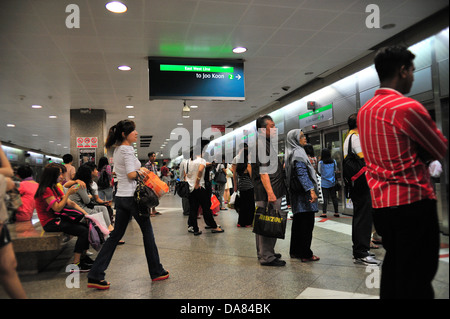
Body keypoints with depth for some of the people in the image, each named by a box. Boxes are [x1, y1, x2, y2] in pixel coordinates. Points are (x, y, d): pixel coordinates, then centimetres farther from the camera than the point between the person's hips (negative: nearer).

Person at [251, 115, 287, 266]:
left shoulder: (266, 143, 19)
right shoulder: (260, 145, -13)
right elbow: (263, 172, -21)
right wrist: (270, 193, -24)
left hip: (273, 191, 11)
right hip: (267, 192, -11)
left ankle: (264, 253, 26)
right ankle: (267, 257, 2)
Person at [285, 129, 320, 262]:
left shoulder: (292, 152, 17)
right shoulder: (298, 152, -13)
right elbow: (302, 173, -22)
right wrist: (311, 190, -27)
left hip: (296, 193, 10)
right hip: (303, 193, -10)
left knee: (298, 222, 14)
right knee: (307, 223, -4)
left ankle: (295, 251, 22)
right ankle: (305, 254, 2)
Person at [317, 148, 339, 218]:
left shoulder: (321, 162, -9)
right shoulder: (334, 161, -1)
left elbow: (319, 172, -1)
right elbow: (336, 170, 9)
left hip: (324, 183, -2)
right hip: (332, 183, 2)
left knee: (325, 197, -1)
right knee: (334, 197, 9)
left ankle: (324, 213, -3)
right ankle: (336, 212, 13)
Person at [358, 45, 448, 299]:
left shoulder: (364, 111, 11)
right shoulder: (408, 107, -14)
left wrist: (420, 155, 8)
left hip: (380, 204, 8)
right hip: (413, 202, -8)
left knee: (393, 268, 17)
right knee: (417, 278, 1)